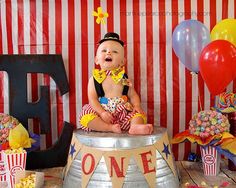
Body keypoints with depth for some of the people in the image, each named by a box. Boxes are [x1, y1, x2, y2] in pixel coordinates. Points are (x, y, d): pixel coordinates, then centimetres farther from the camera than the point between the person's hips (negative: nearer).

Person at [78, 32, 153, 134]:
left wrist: (136, 105, -10)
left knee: (139, 113, -16)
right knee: (85, 116, -25)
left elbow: (133, 95, 11)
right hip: (102, 112, -2)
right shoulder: (94, 79, 2)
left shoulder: (124, 78, 8)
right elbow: (92, 98, -5)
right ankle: (109, 128, -32)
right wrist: (102, 112, -19)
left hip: (123, 112, 2)